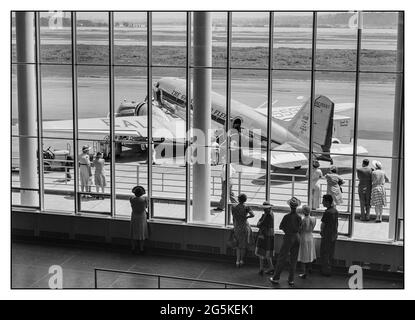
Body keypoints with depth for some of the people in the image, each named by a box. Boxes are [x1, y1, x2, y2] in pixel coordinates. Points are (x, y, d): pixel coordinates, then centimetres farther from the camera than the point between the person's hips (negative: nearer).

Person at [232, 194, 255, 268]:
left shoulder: (234, 208, -2)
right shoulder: (246, 207, -11)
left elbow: (233, 219, 5)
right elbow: (253, 215, -25)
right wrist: (246, 217, -5)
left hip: (237, 227, 3)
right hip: (245, 227, -2)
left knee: (238, 245, 17)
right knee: (244, 245, 16)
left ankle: (237, 261, 8)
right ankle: (241, 260, 26)